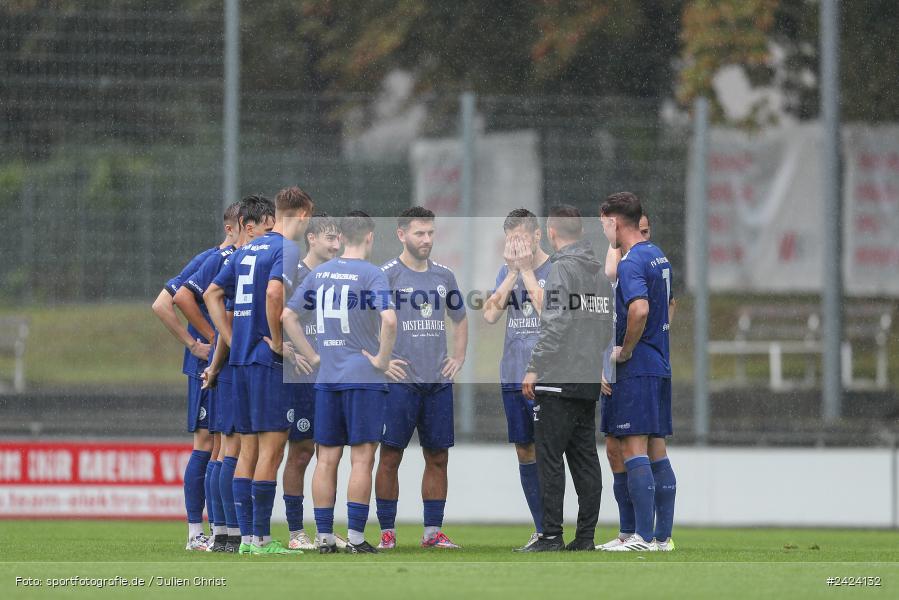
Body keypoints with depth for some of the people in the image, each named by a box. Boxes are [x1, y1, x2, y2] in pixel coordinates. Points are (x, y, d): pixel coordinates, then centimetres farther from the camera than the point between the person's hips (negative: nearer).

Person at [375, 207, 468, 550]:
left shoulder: (444, 277, 13)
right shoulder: (387, 275, -4)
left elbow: (460, 319, 27)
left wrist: (459, 357, 14)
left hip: (439, 380, 5)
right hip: (401, 380, -5)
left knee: (437, 457, 5)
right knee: (391, 456, -3)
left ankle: (433, 531, 11)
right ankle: (387, 532, 2)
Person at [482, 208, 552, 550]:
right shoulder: (507, 271, 11)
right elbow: (490, 314, -1)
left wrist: (527, 269, -14)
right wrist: (512, 272, -7)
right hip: (512, 376, 6)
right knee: (524, 451, 8)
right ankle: (541, 530, 15)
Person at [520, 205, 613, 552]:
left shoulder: (562, 269, -11)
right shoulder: (600, 272, 14)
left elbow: (555, 325, -18)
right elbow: (607, 329, 17)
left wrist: (534, 369, -14)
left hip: (559, 380, -8)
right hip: (590, 380, 8)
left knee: (550, 458, -6)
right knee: (585, 459, 9)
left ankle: (551, 536, -8)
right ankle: (586, 535, 8)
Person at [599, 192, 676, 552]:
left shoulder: (630, 263, -15)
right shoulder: (659, 257, 15)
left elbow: (639, 309, -31)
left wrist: (625, 350, -17)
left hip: (635, 370, -9)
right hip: (660, 366, 9)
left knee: (633, 449, -9)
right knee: (655, 451, 11)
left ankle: (643, 536, -12)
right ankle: (663, 535, 13)